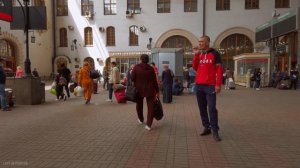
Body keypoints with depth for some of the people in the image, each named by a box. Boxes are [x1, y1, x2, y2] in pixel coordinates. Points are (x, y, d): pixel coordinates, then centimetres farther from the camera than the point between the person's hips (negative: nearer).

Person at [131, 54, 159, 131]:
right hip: (149, 90, 0)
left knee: (139, 105, 23)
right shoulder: (151, 69, -4)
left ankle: (141, 119, 42)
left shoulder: (136, 67, -9)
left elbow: (132, 78, -12)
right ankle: (148, 125, -1)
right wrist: (157, 91, 3)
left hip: (139, 89, 1)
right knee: (150, 107, 4)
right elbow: (154, 81, -4)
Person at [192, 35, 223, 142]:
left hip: (210, 86, -5)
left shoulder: (214, 54, -1)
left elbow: (219, 70, -5)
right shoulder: (199, 54, 15)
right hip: (198, 85, 6)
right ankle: (206, 127, 19)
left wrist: (218, 84, -13)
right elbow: (195, 68, 5)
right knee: (202, 108, 8)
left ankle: (215, 131, 2)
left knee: (212, 108, -6)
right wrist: (196, 54, -2)